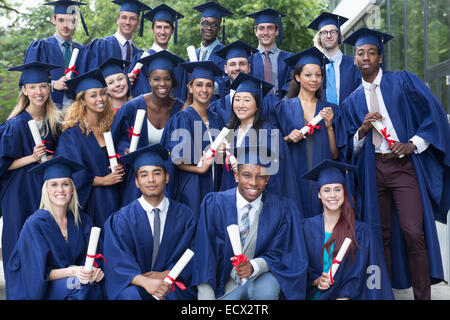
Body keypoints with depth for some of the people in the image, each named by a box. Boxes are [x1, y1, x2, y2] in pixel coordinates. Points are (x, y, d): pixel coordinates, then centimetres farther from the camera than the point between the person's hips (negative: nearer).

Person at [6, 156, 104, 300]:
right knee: (81, 286, -32)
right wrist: (72, 271, -29)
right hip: (38, 290, -4)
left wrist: (95, 269, -19)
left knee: (94, 284, -27)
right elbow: (38, 273, -14)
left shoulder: (81, 219, 1)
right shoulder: (35, 224, -13)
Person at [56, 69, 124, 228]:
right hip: (90, 201, -5)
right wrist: (103, 180, -13)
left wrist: (120, 168, -5)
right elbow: (73, 174, -11)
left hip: (114, 199, 5)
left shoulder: (109, 127, 7)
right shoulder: (72, 133, -9)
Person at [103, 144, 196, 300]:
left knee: (173, 294, -30)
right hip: (134, 284, -1)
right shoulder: (123, 219, -1)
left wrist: (166, 274, -15)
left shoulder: (184, 215, 4)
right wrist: (144, 281, -26)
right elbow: (118, 261, -9)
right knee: (130, 294, -31)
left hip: (170, 283, 1)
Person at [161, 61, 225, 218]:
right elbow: (173, 158, -12)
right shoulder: (181, 118, -8)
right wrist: (199, 169, -19)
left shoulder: (216, 119, 10)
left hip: (212, 187, 6)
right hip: (190, 188, -5)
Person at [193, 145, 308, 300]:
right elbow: (204, 254, -8)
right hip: (226, 283, 0)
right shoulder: (214, 204, -8)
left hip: (262, 280, 0)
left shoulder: (283, 210, -8)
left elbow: (279, 253, -2)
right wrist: (206, 296, -17)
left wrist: (254, 266, -22)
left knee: (266, 290, -32)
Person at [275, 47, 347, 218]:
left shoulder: (330, 109, 9)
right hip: (295, 177, -2)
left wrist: (329, 126, -7)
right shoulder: (285, 107, 3)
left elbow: (335, 155, 5)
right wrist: (288, 138, -12)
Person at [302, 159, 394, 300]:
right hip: (314, 294, 1)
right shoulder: (307, 227, 6)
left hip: (345, 295, -1)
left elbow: (359, 272, 0)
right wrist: (315, 280, -10)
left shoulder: (361, 230, 3)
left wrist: (343, 296, -12)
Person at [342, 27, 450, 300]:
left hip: (405, 166, -3)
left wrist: (413, 144, -10)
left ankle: (423, 295, 0)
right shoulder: (353, 101, 15)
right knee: (381, 235, 5)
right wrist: (362, 130, -7)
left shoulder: (403, 81, 6)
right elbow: (350, 147, 13)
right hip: (373, 171, 3)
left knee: (413, 233, -12)